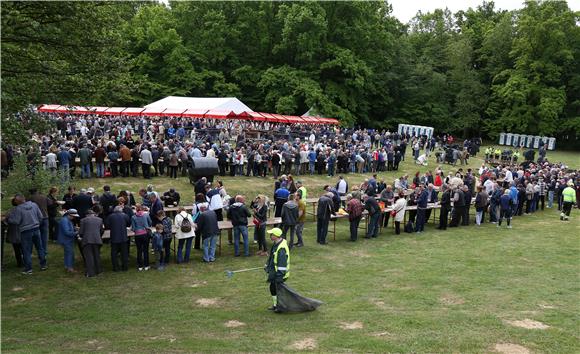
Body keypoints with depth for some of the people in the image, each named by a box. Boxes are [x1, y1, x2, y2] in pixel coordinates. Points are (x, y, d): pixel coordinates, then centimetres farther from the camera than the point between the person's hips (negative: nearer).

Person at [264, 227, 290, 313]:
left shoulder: (281, 248, -28)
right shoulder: (276, 244, 5)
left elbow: (282, 264, -29)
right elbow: (271, 257, 20)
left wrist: (280, 275, -28)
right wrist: (267, 265, 26)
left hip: (279, 273, -10)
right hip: (273, 272, 10)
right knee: (273, 288, 19)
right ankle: (275, 305, 34)